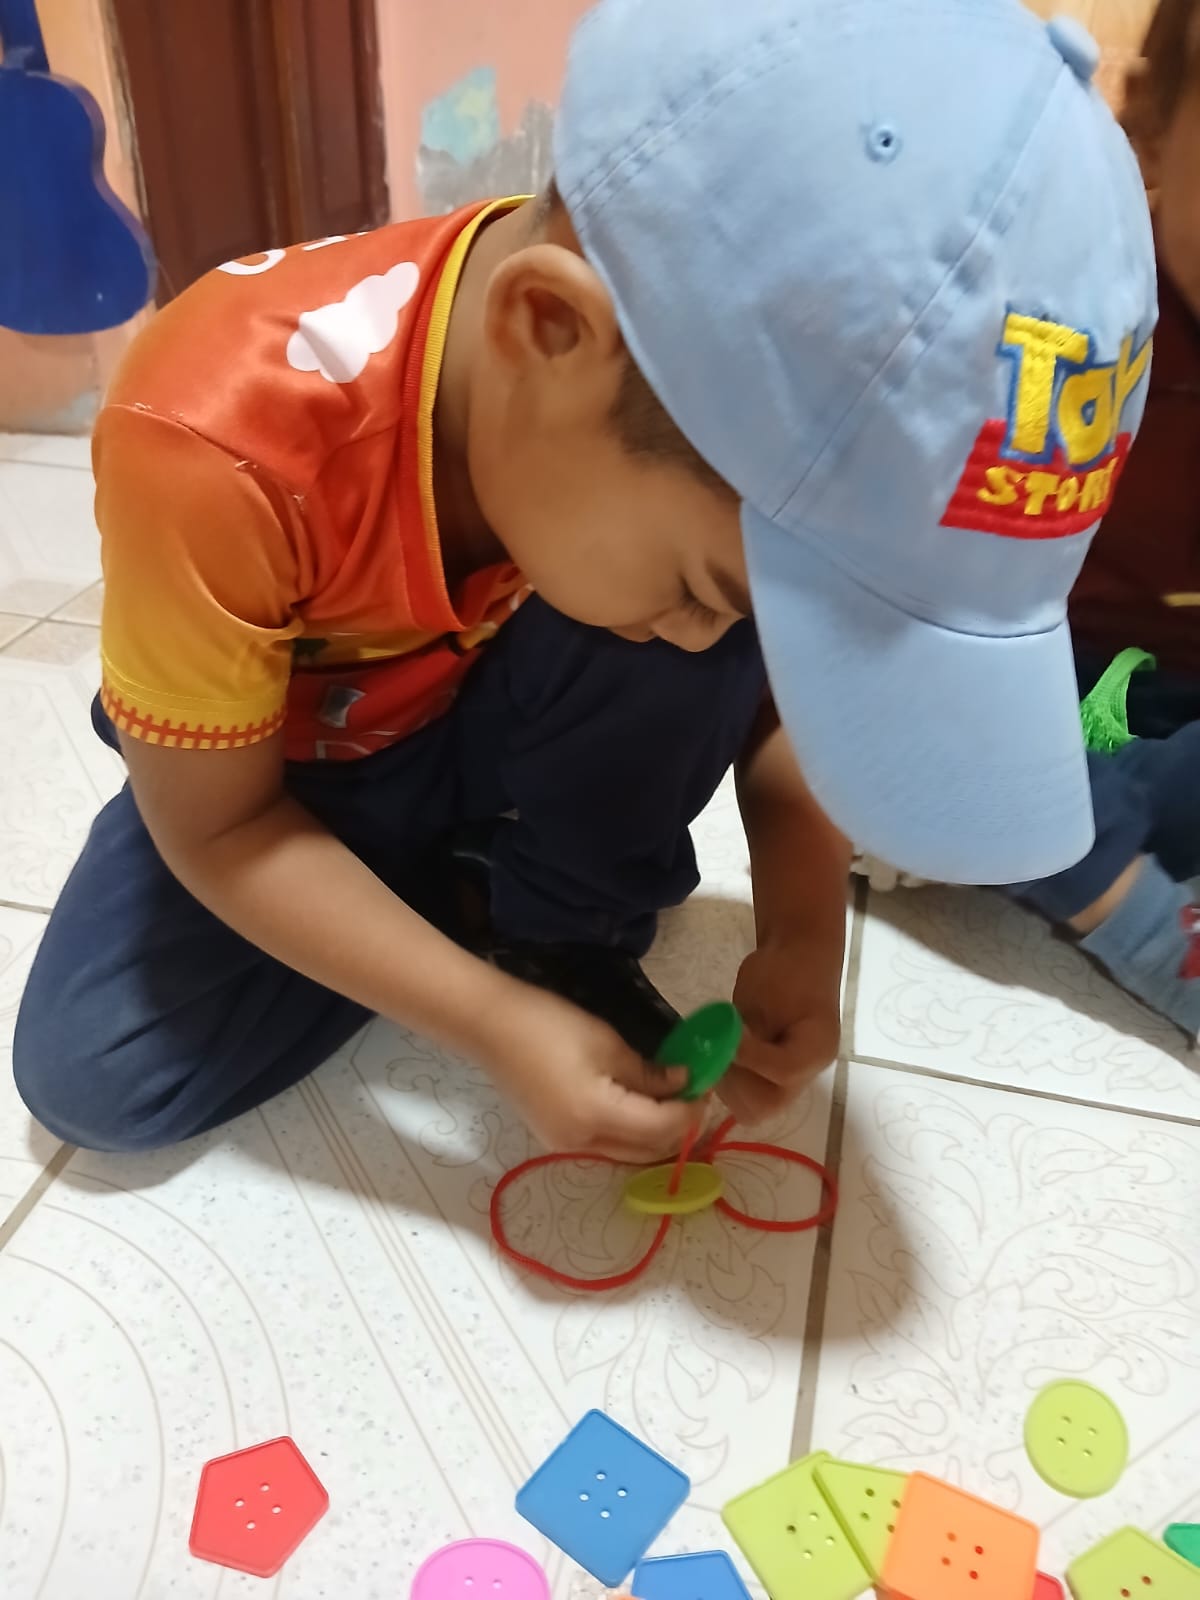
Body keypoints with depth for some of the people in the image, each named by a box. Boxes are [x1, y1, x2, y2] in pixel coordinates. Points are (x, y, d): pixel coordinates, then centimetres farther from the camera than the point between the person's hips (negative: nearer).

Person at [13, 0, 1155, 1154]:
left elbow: (775, 688, -11)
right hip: (276, 767, 0)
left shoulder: (702, 414, -26)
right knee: (92, 1078, -16)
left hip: (497, 720, 1)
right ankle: (471, 893, 2)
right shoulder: (220, 444, -38)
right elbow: (215, 827, -25)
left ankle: (567, 929, -6)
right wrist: (496, 1023, -31)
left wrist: (803, 928, -26)